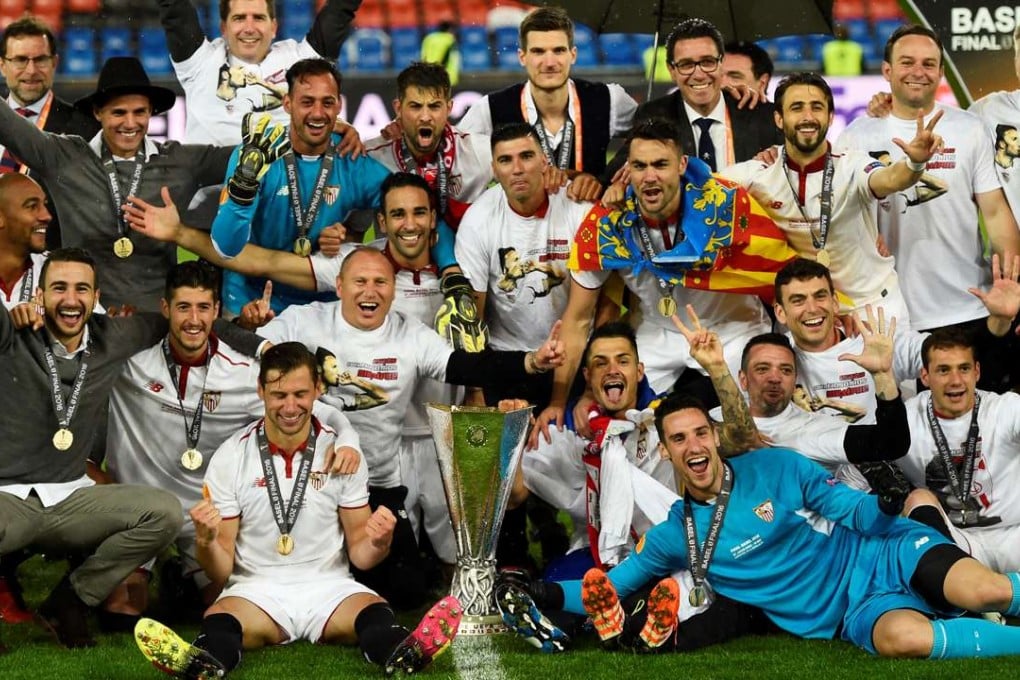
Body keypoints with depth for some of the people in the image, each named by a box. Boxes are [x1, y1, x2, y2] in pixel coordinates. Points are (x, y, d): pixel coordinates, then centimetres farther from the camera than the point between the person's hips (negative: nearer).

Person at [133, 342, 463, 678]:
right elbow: (220, 571, 1)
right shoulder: (230, 457, 0)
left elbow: (358, 553, 9)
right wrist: (206, 541, -22)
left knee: (373, 613, -33)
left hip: (329, 587, 1)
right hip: (256, 589, -1)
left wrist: (376, 542, -15)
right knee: (220, 621, -35)